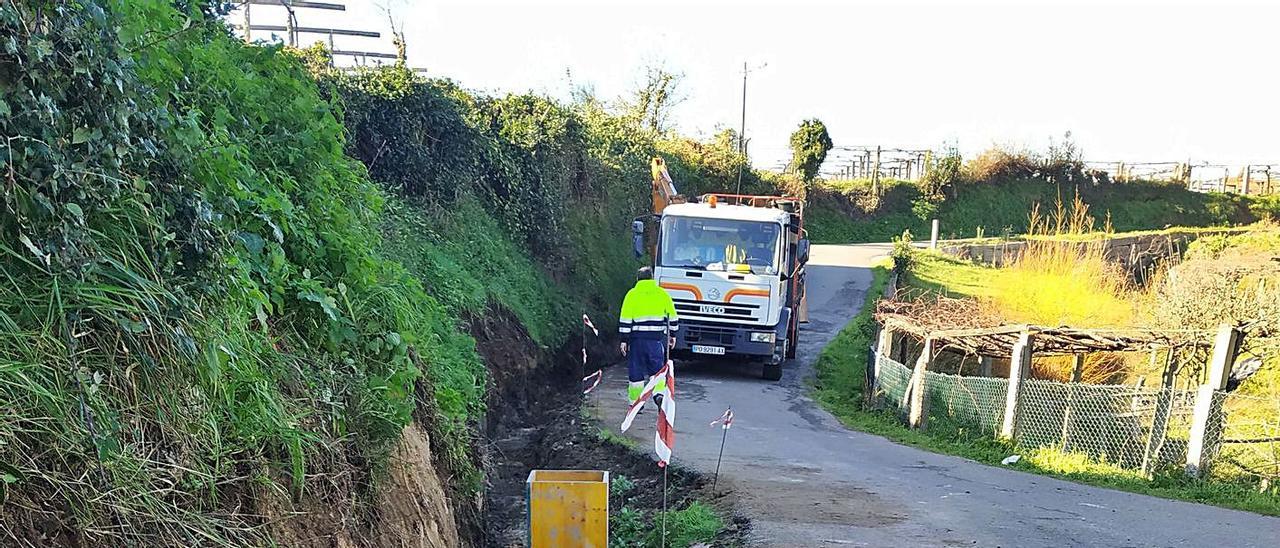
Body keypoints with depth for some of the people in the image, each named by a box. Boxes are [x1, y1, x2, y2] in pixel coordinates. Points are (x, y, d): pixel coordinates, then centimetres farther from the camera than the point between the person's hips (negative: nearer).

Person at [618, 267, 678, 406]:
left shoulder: (632, 294, 1)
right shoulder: (662, 293, 7)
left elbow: (625, 319, -4)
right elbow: (672, 316, 11)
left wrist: (624, 340, -1)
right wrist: (672, 335, 21)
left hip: (637, 338, -1)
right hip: (657, 338, 1)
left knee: (636, 370, 7)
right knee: (657, 368, 10)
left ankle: (635, 401, 11)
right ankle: (659, 392, -11)